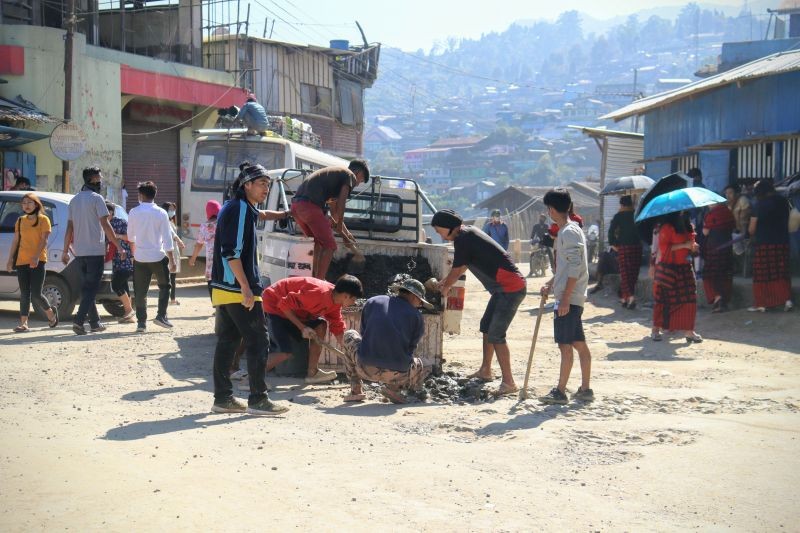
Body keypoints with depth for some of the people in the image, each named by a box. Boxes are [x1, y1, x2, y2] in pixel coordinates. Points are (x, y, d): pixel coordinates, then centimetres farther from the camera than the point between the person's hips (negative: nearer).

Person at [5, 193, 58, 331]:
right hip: (21, 261, 5)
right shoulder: (20, 221, 14)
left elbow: (44, 240, -9)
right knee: (24, 294, 3)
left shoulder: (43, 219, -1)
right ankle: (23, 323, 4)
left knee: (36, 294, -7)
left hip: (37, 262, -5)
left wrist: (36, 257, -21)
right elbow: (15, 241, 16)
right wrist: (10, 259, 10)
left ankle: (50, 312, 20)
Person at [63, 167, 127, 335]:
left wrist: (65, 251, 17)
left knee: (87, 287, 13)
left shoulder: (74, 200, 12)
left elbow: (70, 227, 13)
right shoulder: (96, 198, -9)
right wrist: (119, 247, -12)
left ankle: (95, 322, 17)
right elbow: (105, 225, -14)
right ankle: (79, 320, -18)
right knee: (92, 287, -5)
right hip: (95, 250, -7)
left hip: (79, 251, 7)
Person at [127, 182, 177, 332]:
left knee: (140, 291, 8)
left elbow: (130, 236, 12)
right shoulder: (161, 213, -7)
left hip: (140, 258, 1)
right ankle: (161, 316, 8)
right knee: (164, 286, 18)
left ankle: (141, 322, 5)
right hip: (158, 257, -1)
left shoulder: (134, 212, -2)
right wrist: (172, 260, -1)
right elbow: (167, 239, -8)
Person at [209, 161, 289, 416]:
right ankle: (258, 400, -4)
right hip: (237, 290, -10)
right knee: (258, 341, -6)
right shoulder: (240, 209, -12)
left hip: (223, 289, 10)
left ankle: (223, 398, 15)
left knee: (227, 342, 11)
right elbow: (231, 252, -20)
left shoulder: (233, 208, 19)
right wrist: (246, 288, -21)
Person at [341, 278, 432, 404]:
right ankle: (394, 387, 2)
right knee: (422, 368, 33)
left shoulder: (372, 302, 13)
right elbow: (410, 349, 13)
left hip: (366, 369, 1)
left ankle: (356, 390, 18)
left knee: (349, 335, 30)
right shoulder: (416, 316, 7)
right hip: (397, 375, -1)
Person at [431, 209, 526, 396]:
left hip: (511, 288, -11)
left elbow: (456, 271, -4)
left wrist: (445, 288, 14)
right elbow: (462, 267, 28)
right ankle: (485, 371, 33)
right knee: (486, 326, 21)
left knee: (496, 335, -11)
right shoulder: (469, 232, 15)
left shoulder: (463, 239, -15)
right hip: (503, 287, 11)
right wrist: (445, 282, 32)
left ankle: (509, 382, -11)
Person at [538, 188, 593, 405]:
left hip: (569, 298, -10)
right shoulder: (569, 230, 16)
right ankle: (585, 389, 14)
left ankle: (560, 391, -4)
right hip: (574, 297, 10)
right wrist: (551, 284, 27)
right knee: (579, 343, 10)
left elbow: (575, 268, -21)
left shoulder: (569, 232, -16)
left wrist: (565, 298, -22)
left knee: (565, 344, -6)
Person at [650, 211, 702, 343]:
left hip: (684, 268, 7)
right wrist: (684, 245, -19)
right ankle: (656, 329, 9)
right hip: (668, 268, -7)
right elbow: (663, 247, -18)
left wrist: (693, 247, 4)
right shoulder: (667, 227, -11)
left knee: (689, 298, 0)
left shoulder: (686, 227, 12)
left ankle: (688, 330, 2)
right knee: (664, 298, -1)